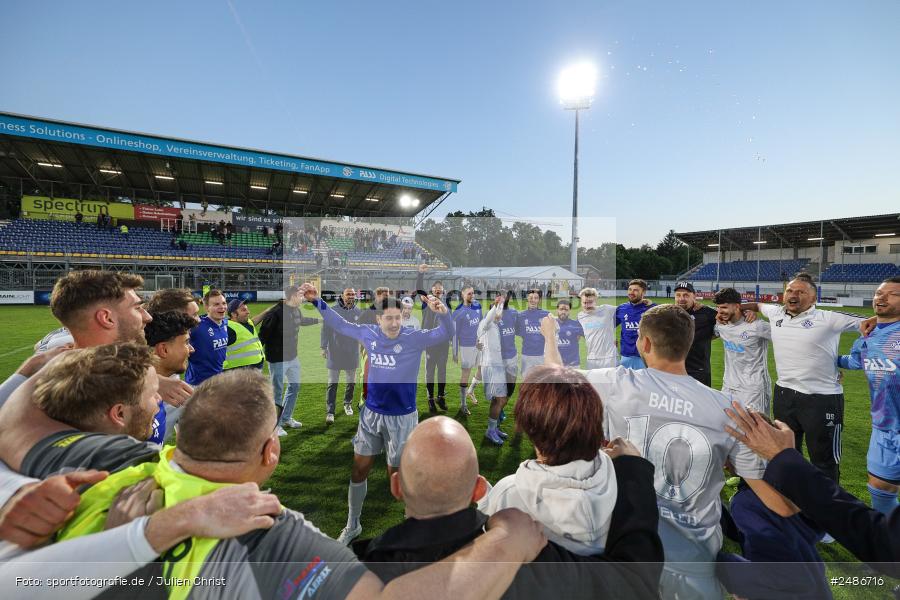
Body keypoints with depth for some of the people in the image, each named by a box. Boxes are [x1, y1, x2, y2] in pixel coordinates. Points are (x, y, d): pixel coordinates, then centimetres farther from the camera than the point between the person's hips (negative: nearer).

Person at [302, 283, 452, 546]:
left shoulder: (414, 338, -16)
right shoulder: (368, 334, -4)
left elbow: (445, 333, -28)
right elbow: (339, 324, 10)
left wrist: (442, 312, -48)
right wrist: (317, 301, 4)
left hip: (402, 417, -4)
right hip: (371, 413, 4)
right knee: (358, 471, 13)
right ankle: (353, 525, 38)